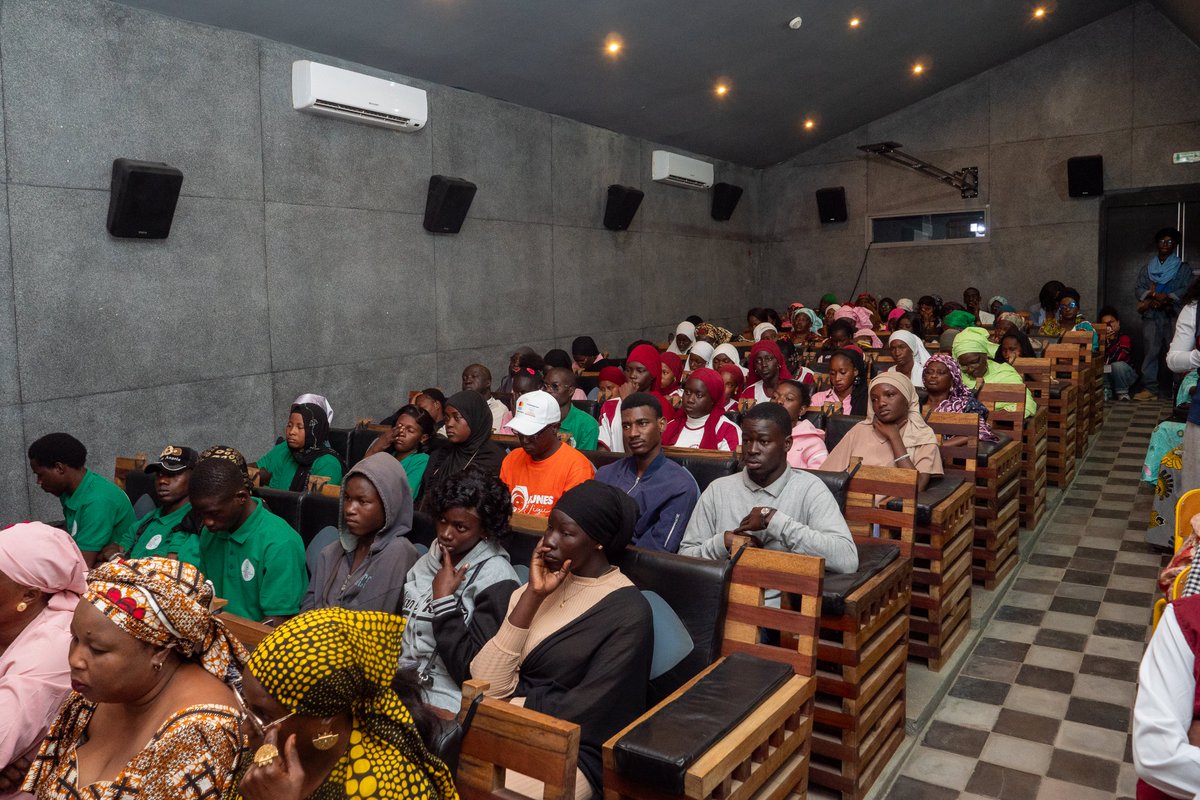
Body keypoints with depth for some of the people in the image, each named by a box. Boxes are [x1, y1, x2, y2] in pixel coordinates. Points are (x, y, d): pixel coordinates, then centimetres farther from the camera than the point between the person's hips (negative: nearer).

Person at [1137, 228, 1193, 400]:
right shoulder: (1147, 267, 17)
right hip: (1151, 314, 2)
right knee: (1150, 350, -3)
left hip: (1174, 315, -2)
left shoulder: (1183, 268, 9)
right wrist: (1150, 297, -9)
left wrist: (1168, 296, -15)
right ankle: (1149, 387, -1)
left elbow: (1187, 289, -1)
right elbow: (1138, 288, 9)